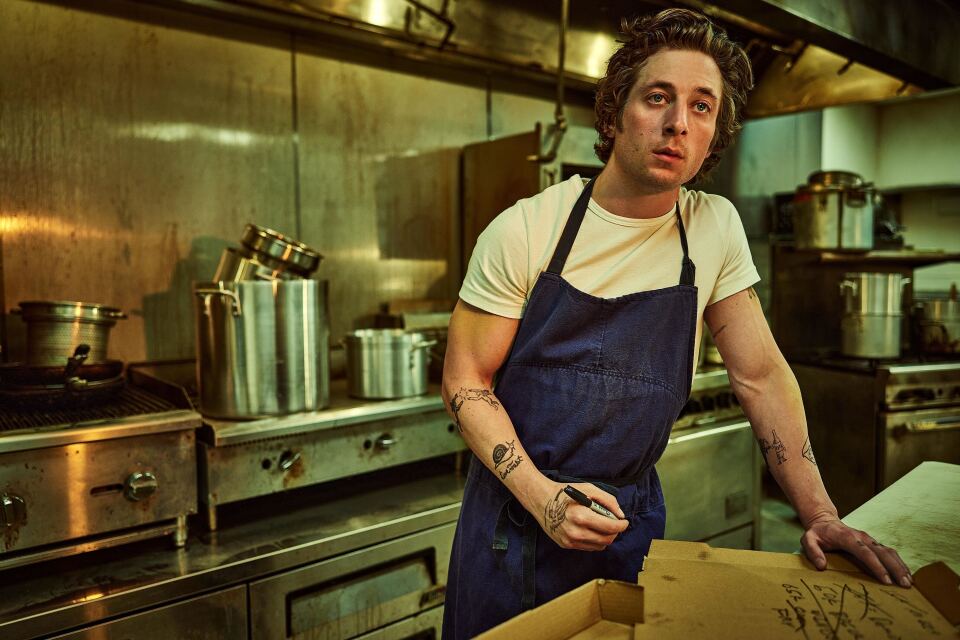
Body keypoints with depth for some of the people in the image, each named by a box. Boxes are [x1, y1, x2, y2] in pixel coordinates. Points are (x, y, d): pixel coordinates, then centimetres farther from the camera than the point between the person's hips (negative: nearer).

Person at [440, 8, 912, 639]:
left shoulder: (715, 228, -4)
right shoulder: (524, 230, -14)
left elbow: (761, 375, 0)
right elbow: (465, 379, -10)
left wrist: (820, 514, -6)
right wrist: (540, 493, -21)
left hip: (634, 516, 3)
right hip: (516, 510, -2)